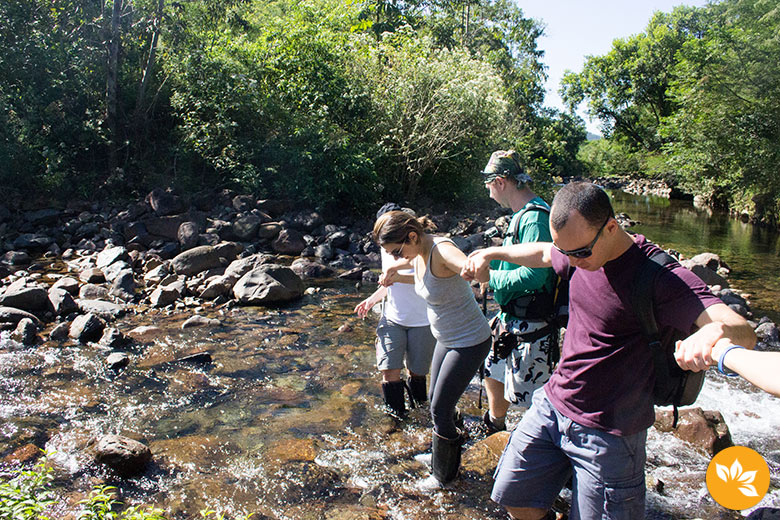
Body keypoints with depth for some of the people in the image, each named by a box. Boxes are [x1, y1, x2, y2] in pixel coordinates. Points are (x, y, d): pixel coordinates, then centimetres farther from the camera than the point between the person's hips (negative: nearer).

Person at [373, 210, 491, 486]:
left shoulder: (441, 250, -30)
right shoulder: (419, 253, -4)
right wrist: (398, 277, 3)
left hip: (469, 343, -9)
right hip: (447, 340, 9)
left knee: (440, 411, 2)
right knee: (436, 402, 22)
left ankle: (444, 476, 26)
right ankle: (443, 456, 46)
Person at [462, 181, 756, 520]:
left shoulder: (660, 276, -22)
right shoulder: (581, 253, -2)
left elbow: (744, 332, -32)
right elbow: (541, 253, 22)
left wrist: (718, 330, -55)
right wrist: (489, 254, 20)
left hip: (607, 435, -6)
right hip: (551, 404, 6)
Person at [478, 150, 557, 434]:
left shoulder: (535, 217, -22)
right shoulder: (522, 214, 9)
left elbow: (534, 274, -30)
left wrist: (491, 277, -18)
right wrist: (492, 260, 8)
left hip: (530, 325, -11)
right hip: (511, 319, 11)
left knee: (533, 399, 0)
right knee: (493, 372, 26)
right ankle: (494, 424, 49)